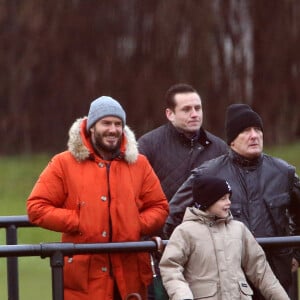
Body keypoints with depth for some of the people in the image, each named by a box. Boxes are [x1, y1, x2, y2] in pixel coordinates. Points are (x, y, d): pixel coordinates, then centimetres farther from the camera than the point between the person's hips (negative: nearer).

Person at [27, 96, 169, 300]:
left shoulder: (139, 164, 13)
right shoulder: (64, 164, 4)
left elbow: (159, 207, 14)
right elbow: (37, 207, 1)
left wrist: (138, 225, -6)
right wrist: (78, 222, -9)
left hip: (131, 276, 3)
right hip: (84, 277, -3)